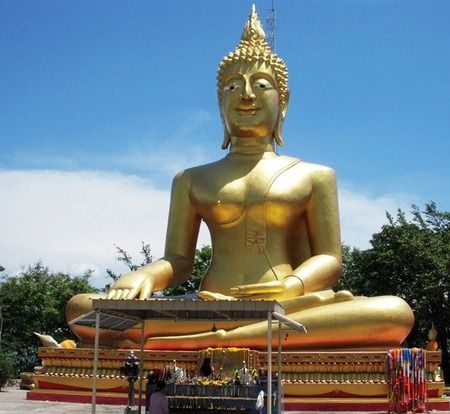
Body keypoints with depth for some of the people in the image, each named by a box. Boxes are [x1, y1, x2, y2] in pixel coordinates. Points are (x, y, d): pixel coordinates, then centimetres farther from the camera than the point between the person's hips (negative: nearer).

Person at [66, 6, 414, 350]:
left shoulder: (313, 176, 17)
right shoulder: (192, 180, 22)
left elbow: (329, 259, 8)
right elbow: (178, 260, 14)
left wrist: (294, 285, -16)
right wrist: (144, 276, -11)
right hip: (212, 310, 1)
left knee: (396, 312, -33)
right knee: (81, 307, -19)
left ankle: (202, 342, -37)